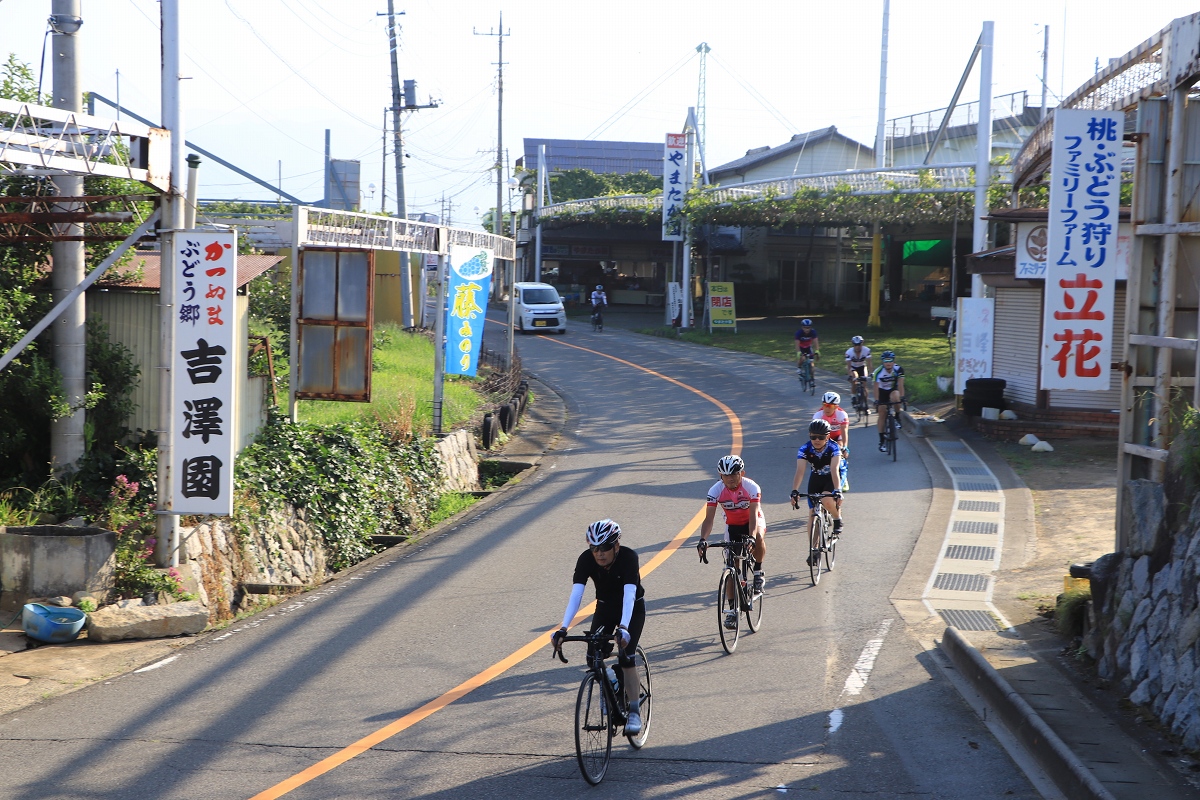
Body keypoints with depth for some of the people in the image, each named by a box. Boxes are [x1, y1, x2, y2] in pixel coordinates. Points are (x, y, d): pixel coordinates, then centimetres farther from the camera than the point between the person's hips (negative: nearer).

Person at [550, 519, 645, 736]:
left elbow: (629, 594, -42)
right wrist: (563, 629, -45)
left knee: (626, 657, -19)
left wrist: (623, 628, -57)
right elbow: (576, 594, -32)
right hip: (605, 608, 3)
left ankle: (634, 712, -9)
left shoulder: (629, 557, -31)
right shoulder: (586, 559, -24)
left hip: (633, 609, -3)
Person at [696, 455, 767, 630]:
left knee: (758, 537, -37)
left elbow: (753, 515, -37)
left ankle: (758, 571, -10)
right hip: (732, 525, 2)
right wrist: (703, 540, -45)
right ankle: (732, 610, 3)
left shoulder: (751, 487, -28)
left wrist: (752, 537, -54)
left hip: (754, 521, -2)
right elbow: (708, 518, -28)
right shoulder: (716, 490, -23)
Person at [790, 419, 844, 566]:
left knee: (827, 501, -32)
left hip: (832, 478, -3)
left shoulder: (833, 448, -29)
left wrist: (837, 490, -53)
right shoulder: (805, 449, -23)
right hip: (816, 478, 3)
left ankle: (838, 521, 0)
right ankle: (813, 549, 6)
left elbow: (834, 469, -40)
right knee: (812, 512, -5)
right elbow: (800, 471, -33)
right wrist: (794, 491, -48)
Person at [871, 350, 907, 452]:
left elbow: (900, 384, -28)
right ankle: (881, 441, 0)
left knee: (895, 397, -37)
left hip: (893, 389, 0)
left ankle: (897, 418, -12)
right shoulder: (878, 372, -28)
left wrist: (902, 397, -38)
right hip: (882, 391, 0)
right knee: (882, 415, -7)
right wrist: (876, 401, -39)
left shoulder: (899, 369, -24)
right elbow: (876, 387, -30)